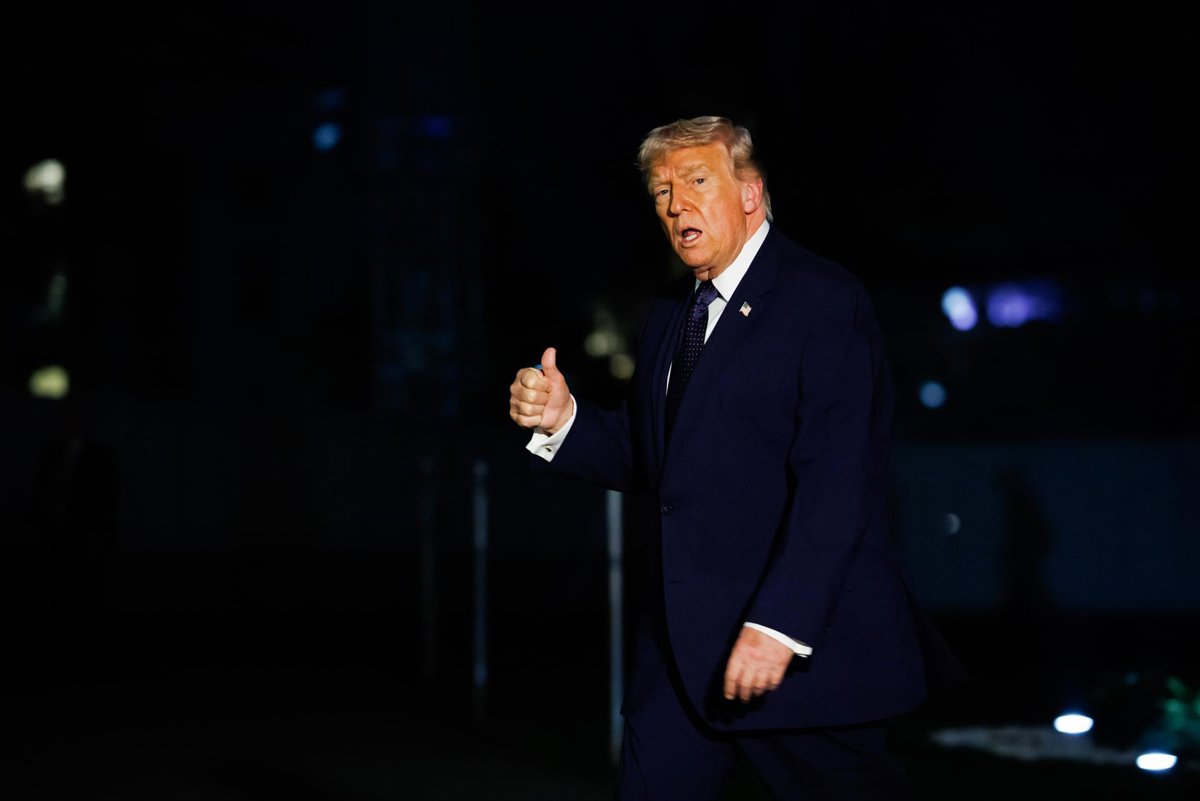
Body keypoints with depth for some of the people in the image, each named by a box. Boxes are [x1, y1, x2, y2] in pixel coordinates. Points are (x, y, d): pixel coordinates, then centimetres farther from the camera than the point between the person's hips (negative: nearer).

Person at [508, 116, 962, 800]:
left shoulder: (824, 299, -10)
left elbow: (838, 481, -19)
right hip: (684, 644, 7)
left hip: (810, 645, -7)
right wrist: (562, 418, -1)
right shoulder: (669, 317, 17)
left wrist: (780, 623, -26)